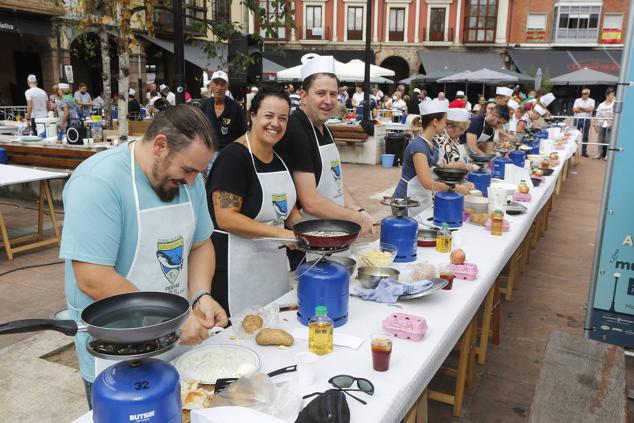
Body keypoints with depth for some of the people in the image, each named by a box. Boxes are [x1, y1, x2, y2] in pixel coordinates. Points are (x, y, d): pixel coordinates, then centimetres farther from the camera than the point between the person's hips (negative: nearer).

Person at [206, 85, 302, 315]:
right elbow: (225, 218, -22)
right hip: (237, 264, -8)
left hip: (274, 260, 8)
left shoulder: (280, 157, 8)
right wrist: (281, 233, -24)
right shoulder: (234, 156, -16)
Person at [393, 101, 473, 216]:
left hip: (424, 198, 8)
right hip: (408, 200, -8)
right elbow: (427, 183, -27)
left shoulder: (432, 143, 4)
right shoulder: (418, 146, -22)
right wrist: (456, 188, -23)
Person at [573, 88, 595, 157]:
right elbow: (574, 109, -4)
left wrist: (581, 108, -7)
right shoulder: (577, 100, 10)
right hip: (577, 119, 1)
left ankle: (584, 152, 9)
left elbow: (591, 109, -11)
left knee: (585, 137, 3)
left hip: (586, 120, -1)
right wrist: (586, 110, -6)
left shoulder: (591, 101, 6)